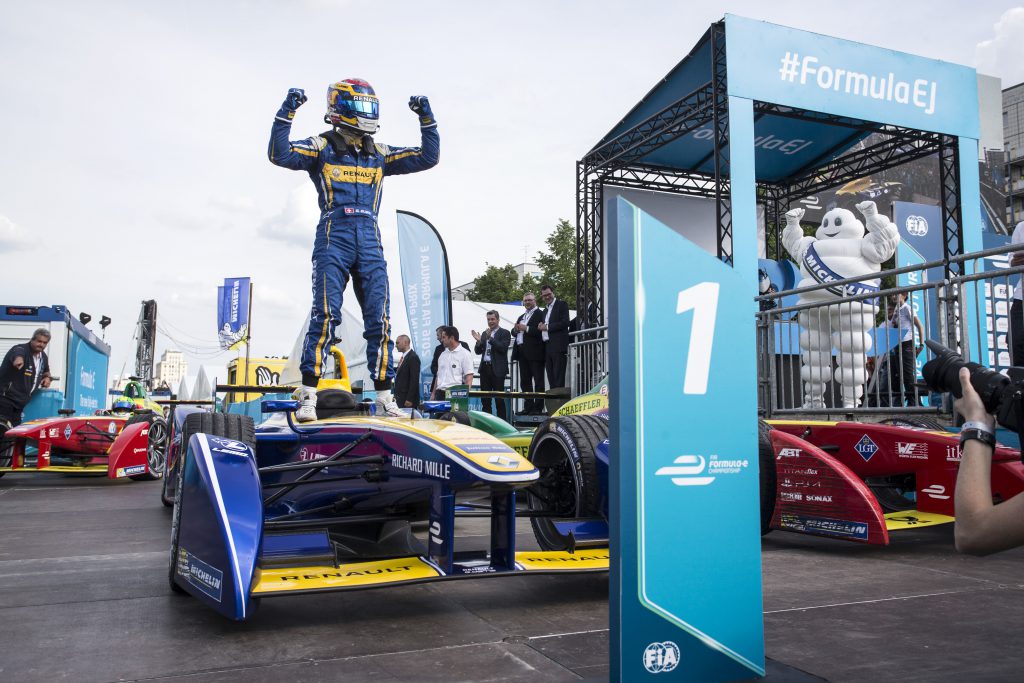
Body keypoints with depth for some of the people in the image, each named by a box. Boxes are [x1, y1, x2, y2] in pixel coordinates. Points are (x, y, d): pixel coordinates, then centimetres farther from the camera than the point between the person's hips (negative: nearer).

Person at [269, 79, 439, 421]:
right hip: (333, 238, -4)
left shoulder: (379, 153, 19)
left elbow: (428, 158, 18)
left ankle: (384, 395, 6)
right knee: (325, 314, -12)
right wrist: (286, 112, -14)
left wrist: (427, 119, 10)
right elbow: (279, 154, -8)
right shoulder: (321, 146, 8)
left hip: (370, 241, 4)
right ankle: (308, 395, -6)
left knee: (379, 318, 0)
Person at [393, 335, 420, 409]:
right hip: (400, 399, 9)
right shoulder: (404, 357, 16)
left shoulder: (413, 358, -13)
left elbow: (414, 380, -18)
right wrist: (396, 396, 15)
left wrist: (409, 399, -21)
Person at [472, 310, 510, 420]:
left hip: (497, 369, -6)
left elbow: (503, 348, -16)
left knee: (499, 398, -4)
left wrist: (490, 338, -21)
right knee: (485, 399, 8)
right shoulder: (484, 333, 15)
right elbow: (478, 352, 13)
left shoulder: (505, 333, -2)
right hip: (485, 368, 6)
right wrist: (479, 341, -6)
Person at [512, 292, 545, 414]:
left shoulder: (540, 314, -5)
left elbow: (541, 331, -17)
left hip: (534, 352, -9)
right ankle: (528, 407, 15)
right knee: (525, 381, 10)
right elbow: (515, 332, 24)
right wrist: (516, 329, 2)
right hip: (522, 352, 9)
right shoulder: (521, 317, 22)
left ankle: (538, 407, -4)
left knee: (538, 380, -4)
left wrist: (526, 329, -15)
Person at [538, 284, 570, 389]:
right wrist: (541, 327, 0)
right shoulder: (545, 310, 24)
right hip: (547, 347, 8)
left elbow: (565, 323, -13)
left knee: (558, 377, -10)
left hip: (558, 346, -8)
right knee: (551, 378, 7)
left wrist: (547, 327, -10)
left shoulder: (562, 304, 0)